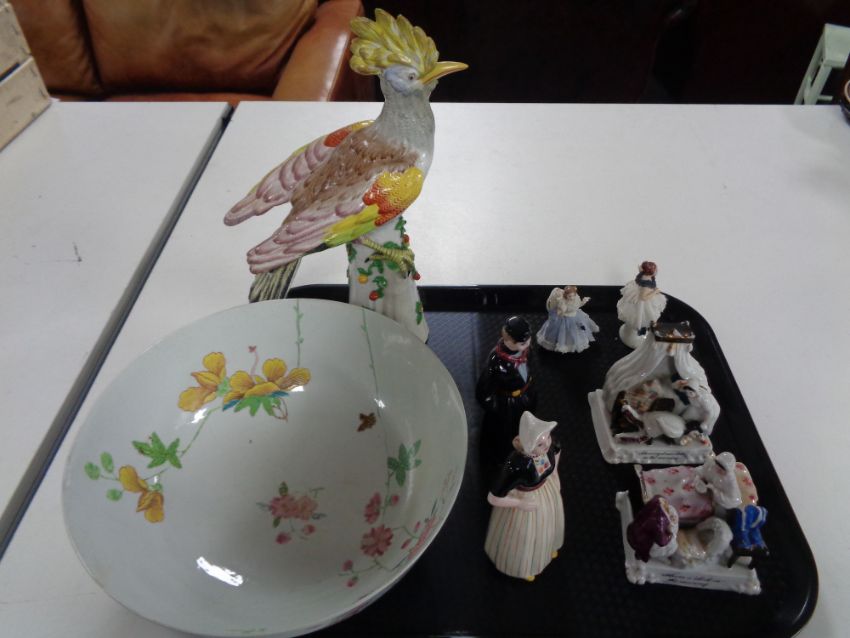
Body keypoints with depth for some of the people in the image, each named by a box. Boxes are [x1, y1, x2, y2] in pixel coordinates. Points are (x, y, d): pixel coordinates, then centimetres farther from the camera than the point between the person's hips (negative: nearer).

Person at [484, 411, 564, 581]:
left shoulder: (547, 445, -28)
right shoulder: (516, 467, -44)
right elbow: (493, 498, -33)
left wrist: (554, 475, 3)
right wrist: (520, 504, -22)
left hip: (547, 489, 5)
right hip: (524, 500, -5)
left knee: (547, 523, 34)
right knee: (525, 535, 25)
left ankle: (545, 546, 70)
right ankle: (522, 564, 60)